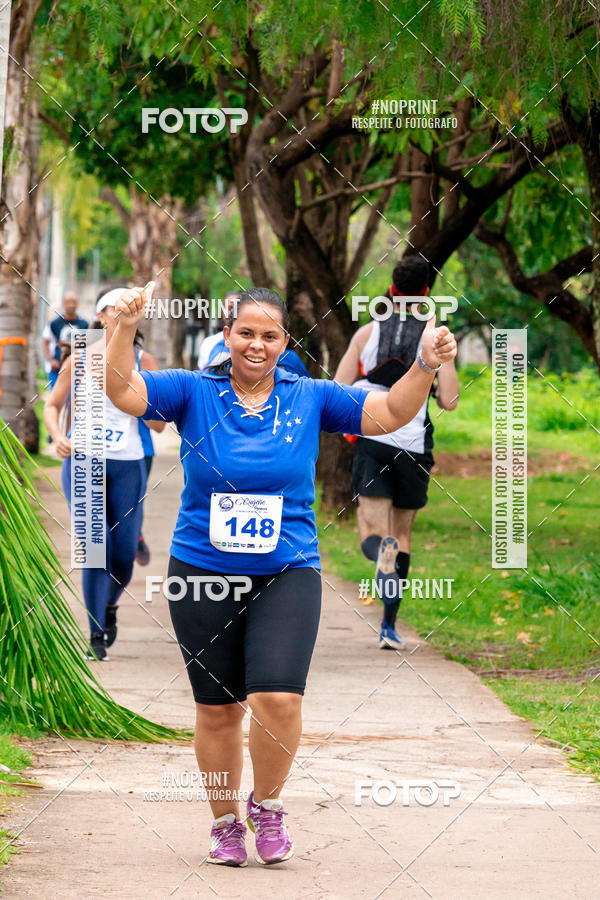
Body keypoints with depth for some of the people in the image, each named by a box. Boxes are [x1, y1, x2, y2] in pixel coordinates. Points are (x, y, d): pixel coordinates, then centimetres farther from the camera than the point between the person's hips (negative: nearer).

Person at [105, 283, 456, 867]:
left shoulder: (310, 398, 5)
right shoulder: (193, 392, 1)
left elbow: (387, 412, 4)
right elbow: (122, 391, -11)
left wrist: (425, 367, -13)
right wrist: (125, 330, -27)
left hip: (287, 573, 0)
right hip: (202, 574, 0)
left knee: (278, 698, -17)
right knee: (217, 707, 7)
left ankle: (267, 804, 9)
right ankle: (225, 823, 26)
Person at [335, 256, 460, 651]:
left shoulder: (368, 332, 5)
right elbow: (449, 401, -4)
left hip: (371, 441, 0)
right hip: (413, 447, 0)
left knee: (372, 535, -2)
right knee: (403, 534, 14)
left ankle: (383, 553, -40)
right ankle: (389, 626, 11)